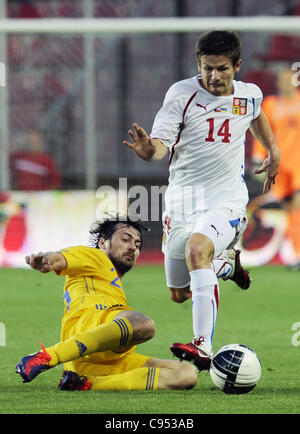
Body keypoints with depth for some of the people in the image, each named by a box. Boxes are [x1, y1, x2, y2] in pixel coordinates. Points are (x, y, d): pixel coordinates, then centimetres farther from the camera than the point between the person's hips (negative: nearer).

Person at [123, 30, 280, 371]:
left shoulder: (250, 95, 2)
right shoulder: (181, 93, -8)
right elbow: (160, 143, -17)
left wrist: (273, 151, 27)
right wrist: (148, 149, -39)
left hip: (226, 200, -2)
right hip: (182, 201, 2)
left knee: (197, 249, -34)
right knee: (179, 293, 12)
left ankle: (203, 347, -39)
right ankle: (225, 264, 47)